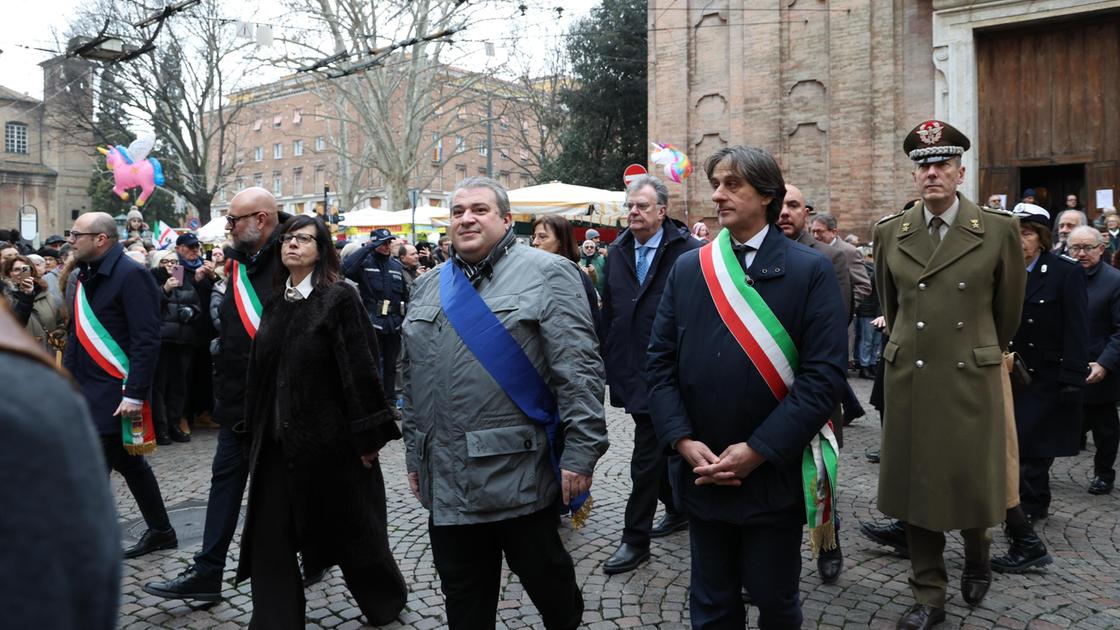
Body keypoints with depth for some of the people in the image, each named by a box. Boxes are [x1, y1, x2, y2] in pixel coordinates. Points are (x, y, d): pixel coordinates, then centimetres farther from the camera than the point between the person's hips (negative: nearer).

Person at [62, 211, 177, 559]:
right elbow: (77, 334, 20)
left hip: (116, 393, -9)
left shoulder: (130, 276, -14)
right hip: (87, 390, 9)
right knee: (129, 463, 16)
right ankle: (161, 531, 30)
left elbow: (147, 340, -19)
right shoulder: (85, 276, 13)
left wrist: (135, 394, -23)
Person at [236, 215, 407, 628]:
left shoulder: (339, 297, -11)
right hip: (277, 438, 6)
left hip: (329, 436, -5)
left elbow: (360, 368, -14)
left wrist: (367, 435, -15)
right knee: (269, 538, 5)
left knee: (349, 528, 10)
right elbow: (260, 369, 14)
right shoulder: (275, 302, 8)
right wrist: (256, 428, 14)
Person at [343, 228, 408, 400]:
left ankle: (389, 400, 28)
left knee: (391, 365, 15)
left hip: (394, 324, 5)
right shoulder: (364, 263, -5)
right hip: (372, 322, -5)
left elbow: (405, 295, 12)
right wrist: (369, 247, -24)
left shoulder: (397, 265, 9)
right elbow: (346, 268, -28)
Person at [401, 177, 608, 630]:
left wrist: (580, 453, -15)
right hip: (446, 482, 6)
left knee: (546, 576, 12)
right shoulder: (428, 287, 13)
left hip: (521, 476, -5)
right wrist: (415, 455, 18)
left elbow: (579, 370, -11)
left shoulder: (546, 274, -5)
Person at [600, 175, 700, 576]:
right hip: (630, 371, 6)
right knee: (659, 448, 20)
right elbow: (608, 312, 12)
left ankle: (635, 539, 11)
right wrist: (609, 362, 11)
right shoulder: (617, 252, 9)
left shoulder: (688, 251, -11)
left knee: (646, 456, -1)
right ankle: (678, 510, 39)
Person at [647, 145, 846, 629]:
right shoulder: (687, 269, 4)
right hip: (700, 474, 3)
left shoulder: (810, 271, -6)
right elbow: (660, 361, 3)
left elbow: (824, 374, -13)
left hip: (775, 475, -2)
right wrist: (683, 441, -9)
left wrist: (759, 451, -17)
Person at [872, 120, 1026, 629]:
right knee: (915, 485, 7)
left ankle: (976, 551, 39)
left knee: (972, 483, 3)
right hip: (908, 377, 2)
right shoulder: (889, 232, 3)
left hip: (971, 377, -2)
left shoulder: (999, 229, -4)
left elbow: (1009, 305, 10)